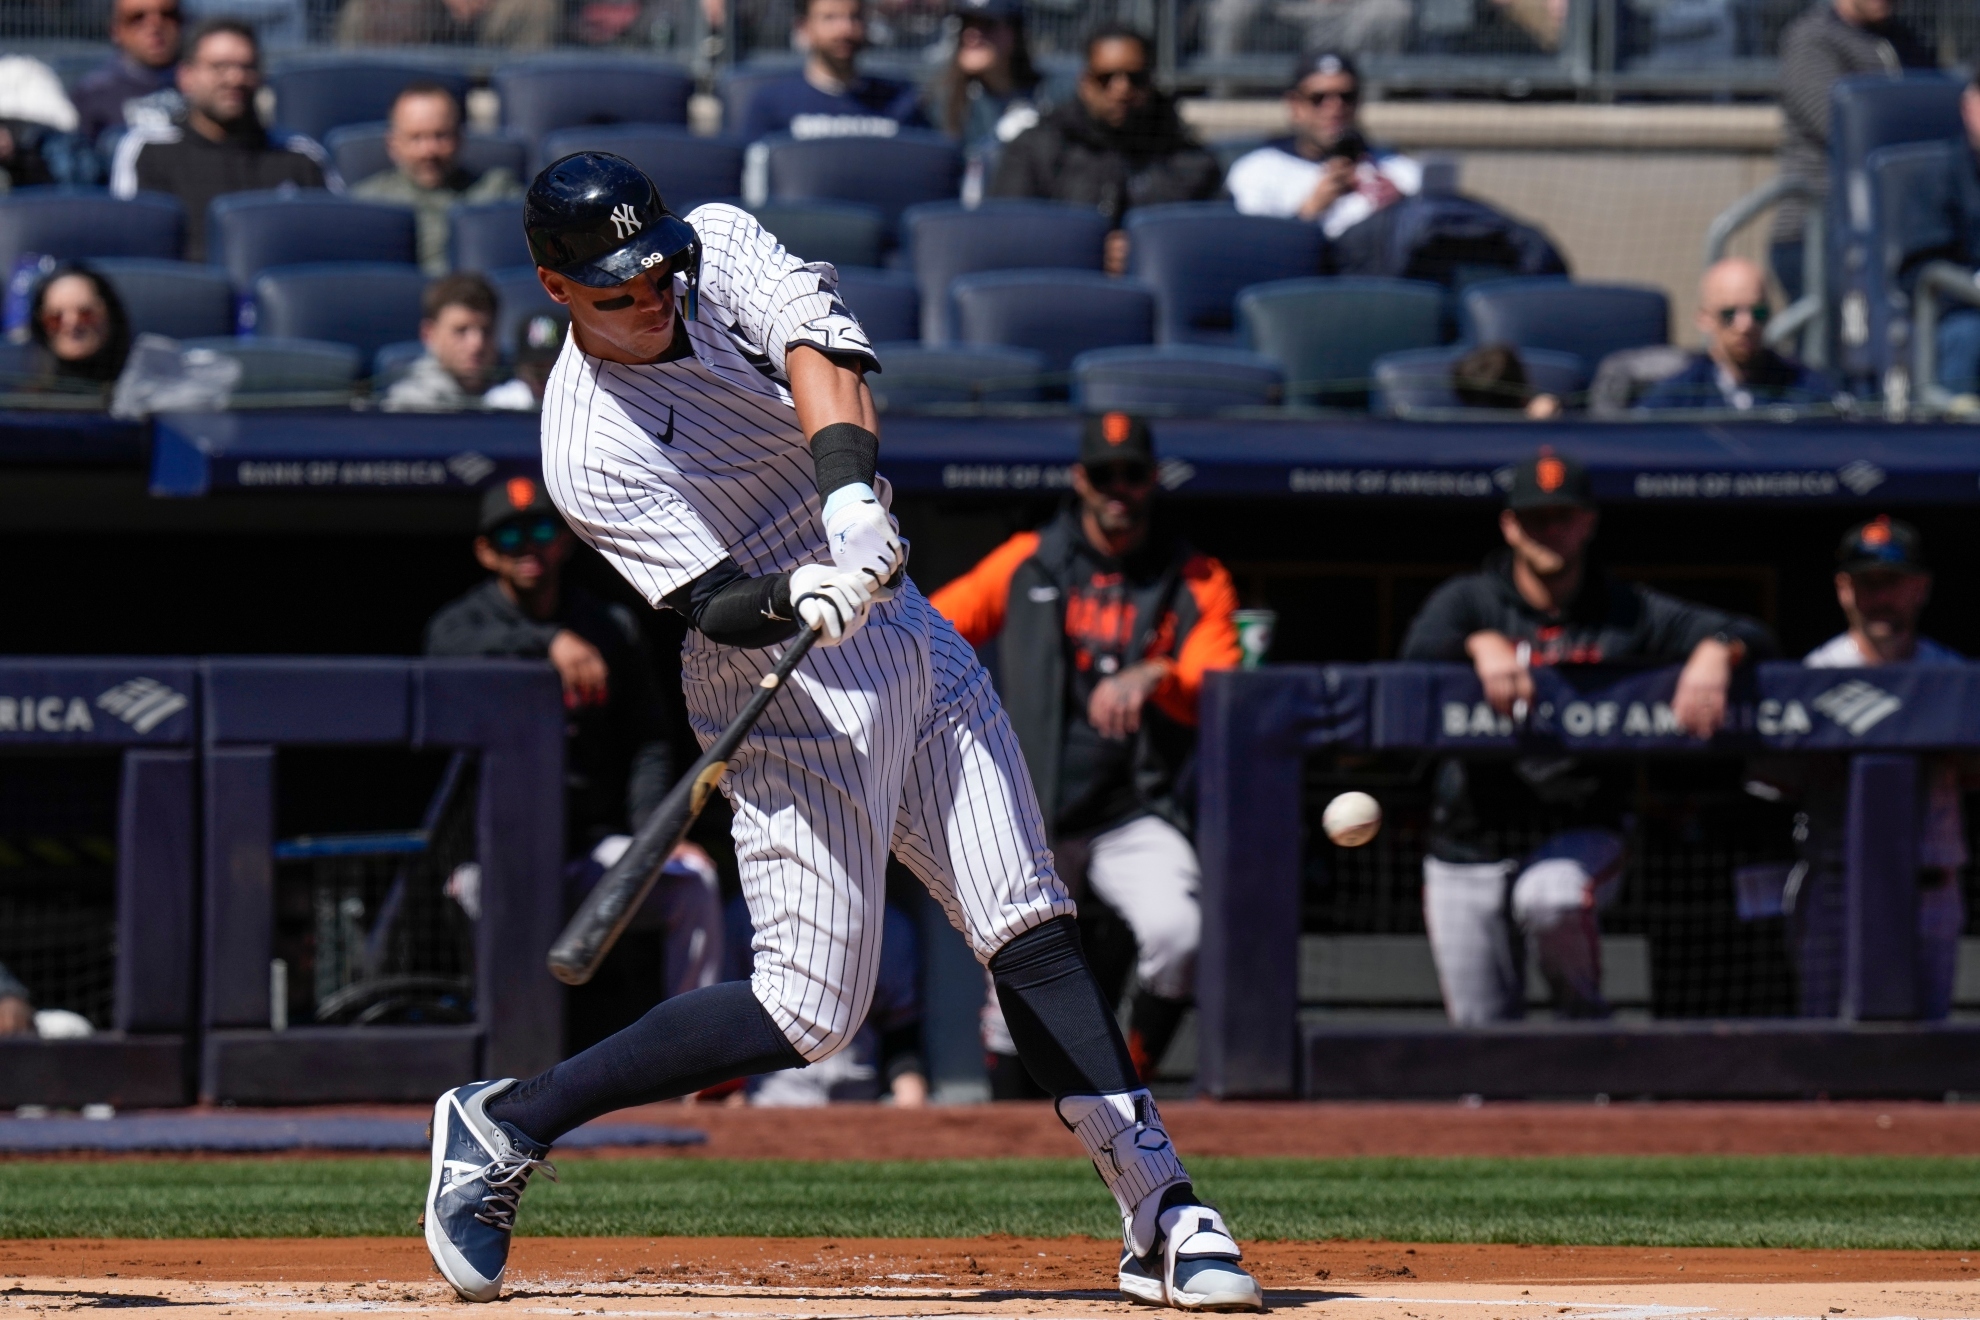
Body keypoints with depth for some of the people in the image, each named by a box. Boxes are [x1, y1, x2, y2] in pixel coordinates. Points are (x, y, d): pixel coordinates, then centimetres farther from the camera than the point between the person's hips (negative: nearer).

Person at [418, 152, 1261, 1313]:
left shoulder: (719, 248, -3)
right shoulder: (590, 450, -17)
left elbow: (815, 344, -21)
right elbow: (716, 603, -22)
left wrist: (855, 496, -37)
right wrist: (805, 601, -44)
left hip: (912, 645, 6)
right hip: (793, 700, -6)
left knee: (1034, 931, 1)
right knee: (809, 1011, -9)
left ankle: (1162, 1213, 0)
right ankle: (505, 1127, 1)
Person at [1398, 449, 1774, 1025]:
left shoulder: (1627, 612, 6)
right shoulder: (1469, 601, 7)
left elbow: (1750, 636, -1)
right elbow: (1421, 648, -15)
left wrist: (1714, 652, -24)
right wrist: (1481, 645, -35)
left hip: (1578, 840, -2)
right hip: (1467, 854, 2)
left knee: (1550, 901, -36)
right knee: (1481, 1033, 3)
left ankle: (1583, 1015, -10)